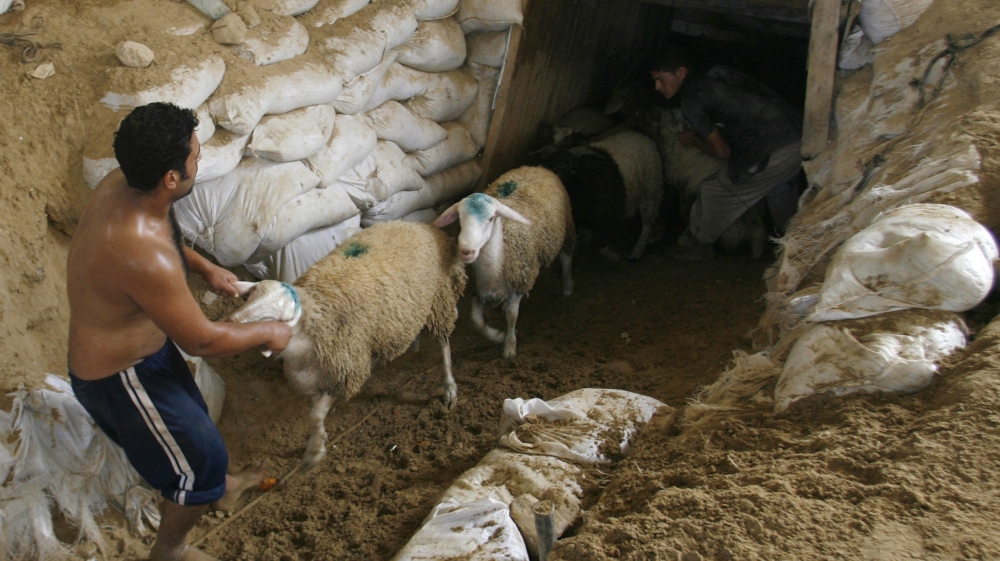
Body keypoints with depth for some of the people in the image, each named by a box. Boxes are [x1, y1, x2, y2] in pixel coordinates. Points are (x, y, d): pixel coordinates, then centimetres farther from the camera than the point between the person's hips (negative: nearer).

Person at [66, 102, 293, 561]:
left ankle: (220, 486, 60)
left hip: (137, 346, 8)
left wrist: (205, 268, 7)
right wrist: (267, 333, -13)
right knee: (199, 454, 12)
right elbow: (201, 340, -28)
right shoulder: (144, 256, -41)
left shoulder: (119, 184, -14)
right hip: (120, 376, -8)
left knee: (190, 420, 30)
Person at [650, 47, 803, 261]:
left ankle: (696, 245, 30)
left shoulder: (691, 101, -5)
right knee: (778, 188, 37)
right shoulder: (717, 74, 17)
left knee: (714, 193, 9)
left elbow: (722, 151, -2)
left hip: (773, 154, -9)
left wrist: (694, 141, 17)